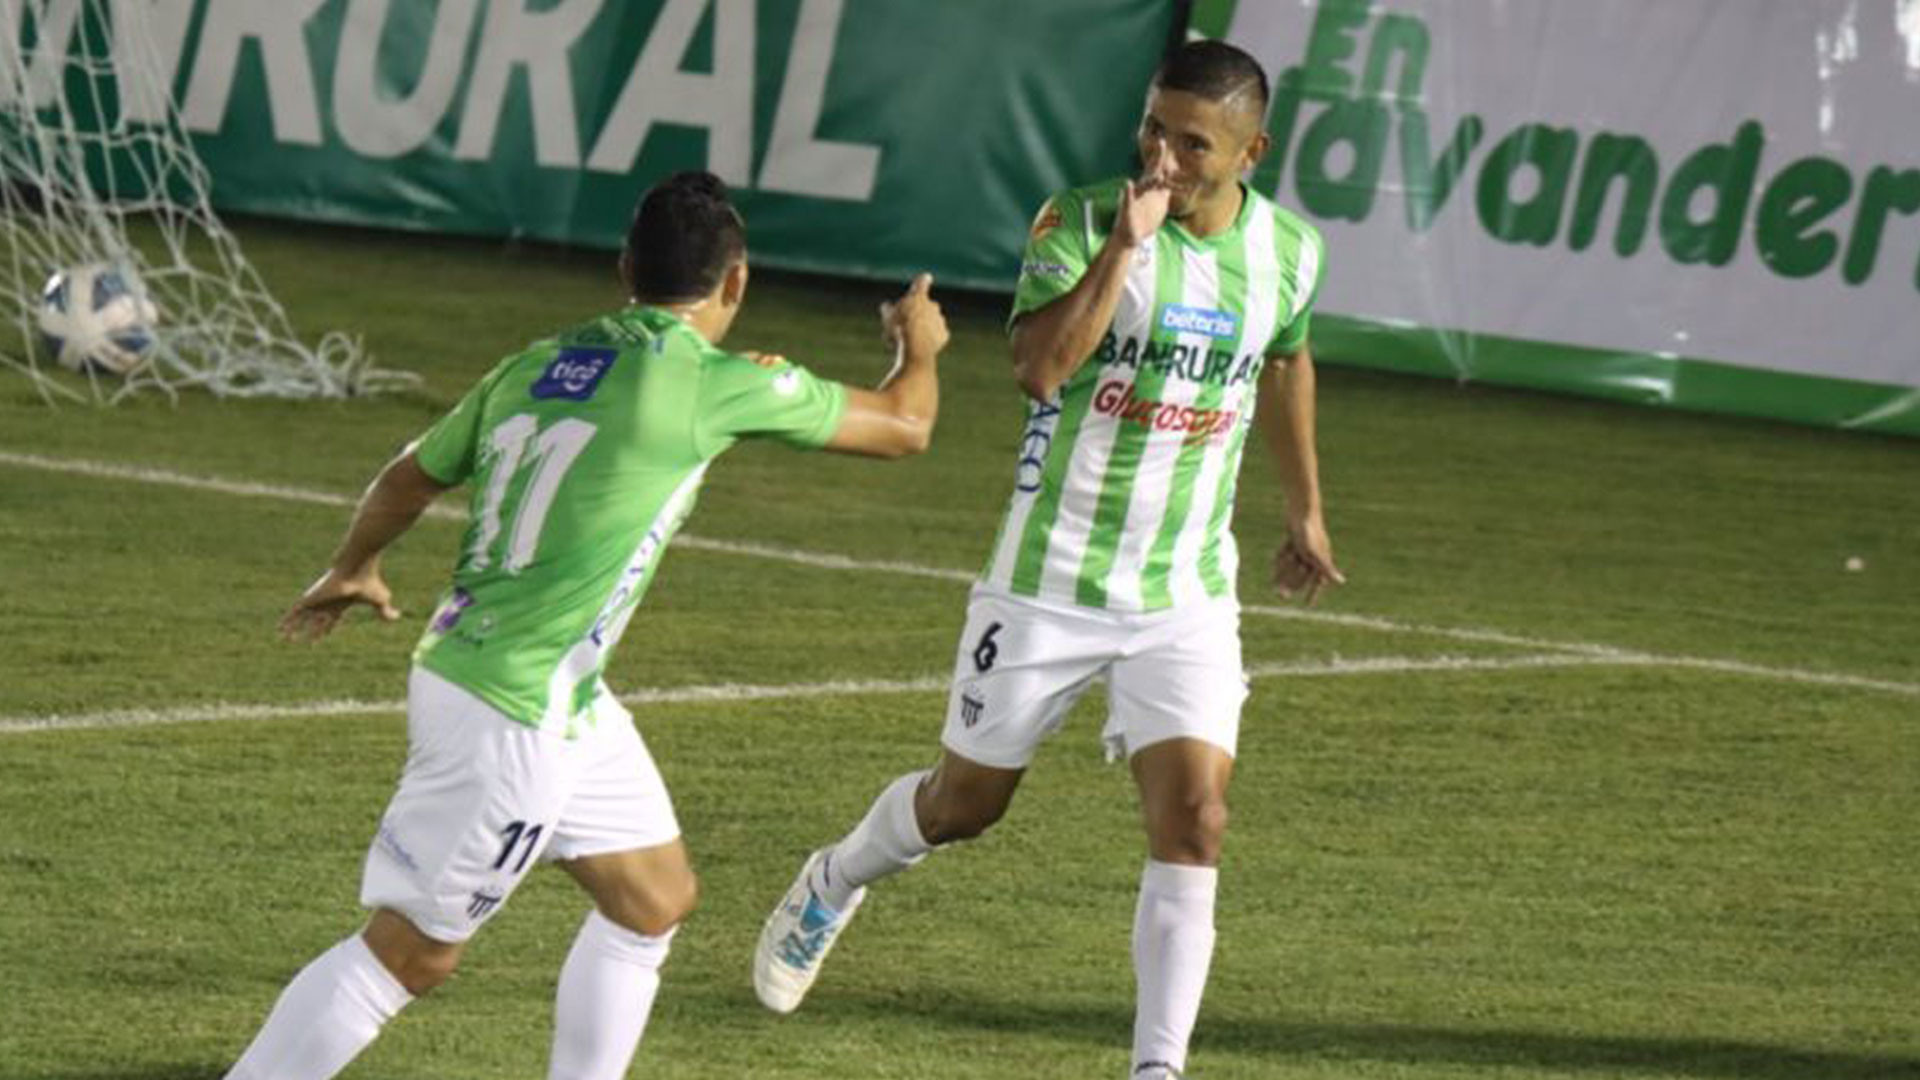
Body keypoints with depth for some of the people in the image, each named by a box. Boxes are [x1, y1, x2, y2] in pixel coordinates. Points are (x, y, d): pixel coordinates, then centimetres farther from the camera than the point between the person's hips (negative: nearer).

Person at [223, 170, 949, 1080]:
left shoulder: (533, 366, 6)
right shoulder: (716, 385, -13)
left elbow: (409, 479, 20)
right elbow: (903, 428, 0)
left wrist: (351, 570, 40)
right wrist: (920, 348, 23)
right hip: (509, 720, -9)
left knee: (654, 899, 18)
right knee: (410, 954, -2)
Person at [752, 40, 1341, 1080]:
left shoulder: (1288, 252, -1)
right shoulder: (1081, 221, -14)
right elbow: (1040, 368, -29)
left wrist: (1306, 513, 29)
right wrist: (1124, 244, -34)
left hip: (1188, 595, 2)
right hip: (1049, 580, -2)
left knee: (1193, 820, -15)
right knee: (965, 801, 14)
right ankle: (834, 883, 46)